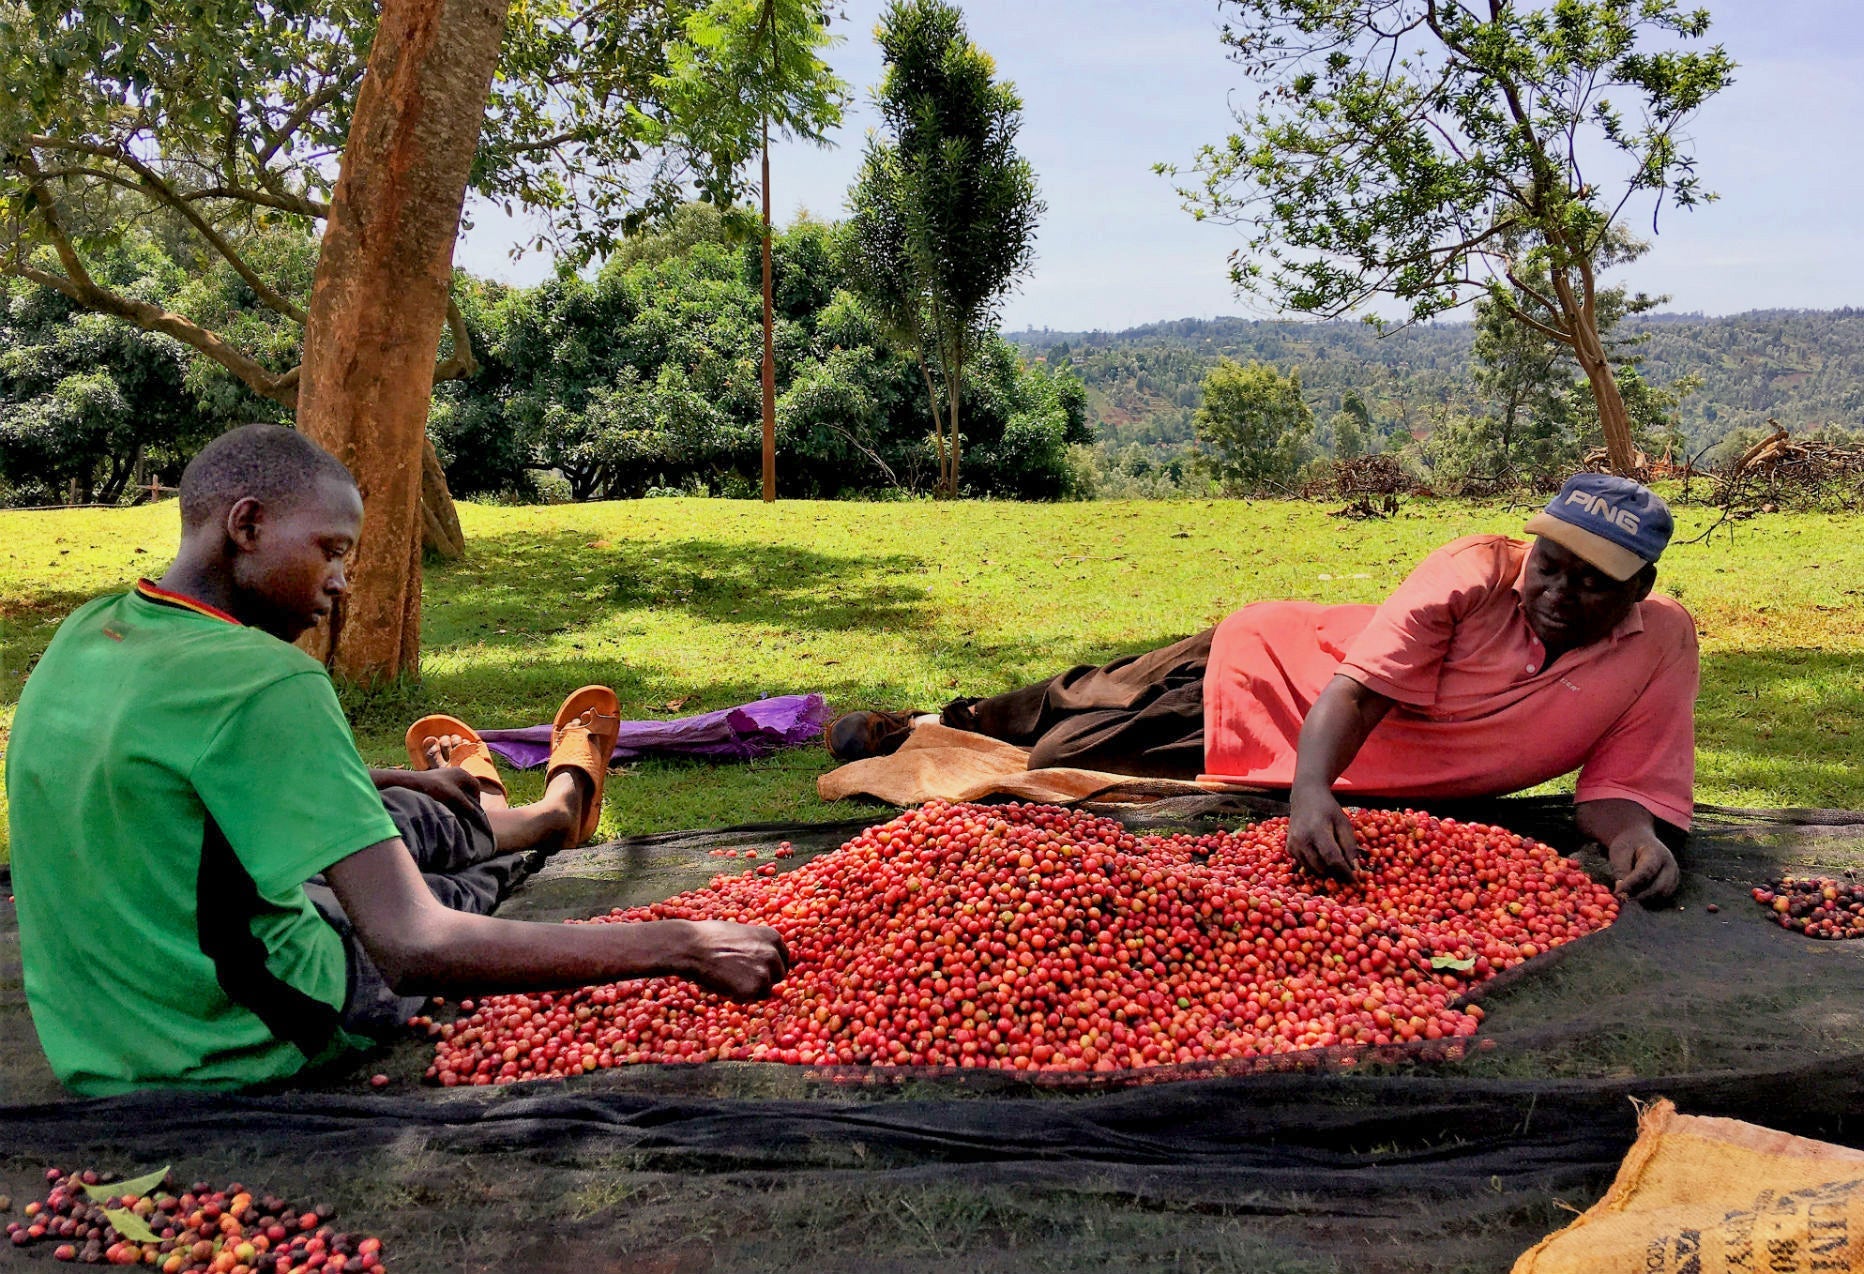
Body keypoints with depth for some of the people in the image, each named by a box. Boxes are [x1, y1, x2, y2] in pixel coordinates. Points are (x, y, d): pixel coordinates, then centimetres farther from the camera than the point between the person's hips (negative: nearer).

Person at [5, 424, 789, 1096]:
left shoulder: (83, 635, -3)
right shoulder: (263, 683, -31)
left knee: (398, 816, 23)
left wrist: (398, 780, 24)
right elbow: (415, 950, -34)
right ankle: (559, 809, 53)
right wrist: (684, 947, -30)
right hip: (251, 1044, -7)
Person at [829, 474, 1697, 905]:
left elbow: (1619, 785, -15)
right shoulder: (1476, 575, -29)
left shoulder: (1658, 644, -19)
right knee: (1096, 718, 10)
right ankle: (946, 723, 42)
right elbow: (1355, 692, -34)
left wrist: (1635, 831, -37)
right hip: (1273, 672, -3)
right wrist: (1310, 792, -49)